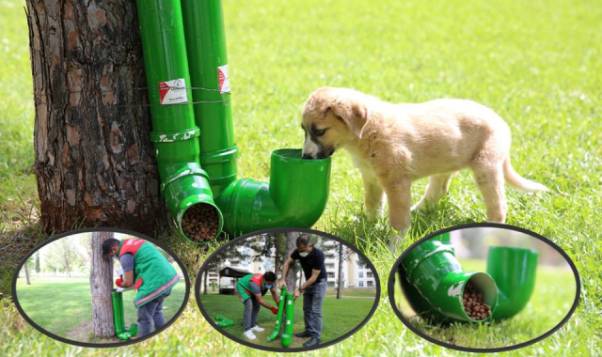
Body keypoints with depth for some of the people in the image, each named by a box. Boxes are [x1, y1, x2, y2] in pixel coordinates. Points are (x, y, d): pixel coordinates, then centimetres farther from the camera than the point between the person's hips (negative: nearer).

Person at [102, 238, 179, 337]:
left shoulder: (125, 254, -9)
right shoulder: (134, 242, 19)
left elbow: (128, 282, -8)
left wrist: (120, 284, 14)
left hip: (155, 282, -10)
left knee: (145, 318, 2)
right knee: (156, 312, 25)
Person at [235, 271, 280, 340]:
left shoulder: (270, 281, -22)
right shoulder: (255, 283, -43)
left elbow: (274, 293, -12)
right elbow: (260, 300, -36)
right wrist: (272, 308, -33)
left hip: (249, 288, 8)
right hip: (242, 287, -8)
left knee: (256, 306, 5)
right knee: (249, 305, -21)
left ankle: (253, 326, 20)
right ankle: (247, 330, -19)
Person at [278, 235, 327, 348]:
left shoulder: (318, 255, -32)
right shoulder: (298, 251, -14)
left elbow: (314, 277, -29)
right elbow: (287, 263, -1)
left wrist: (300, 289, -29)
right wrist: (282, 279, -13)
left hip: (319, 282, -7)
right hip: (308, 282, 7)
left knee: (315, 310, -12)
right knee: (306, 309, 12)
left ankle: (316, 337, -12)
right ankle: (309, 331, 25)